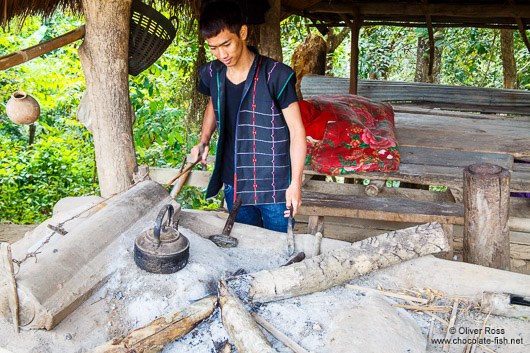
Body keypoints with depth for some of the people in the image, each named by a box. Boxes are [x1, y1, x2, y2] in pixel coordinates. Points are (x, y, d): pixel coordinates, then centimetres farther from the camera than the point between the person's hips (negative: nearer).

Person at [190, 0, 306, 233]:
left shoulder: (276, 76, -16)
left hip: (275, 187, -4)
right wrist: (204, 141, 5)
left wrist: (295, 184, -15)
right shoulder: (213, 74, 0)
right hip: (234, 185, 5)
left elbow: (297, 131, -12)